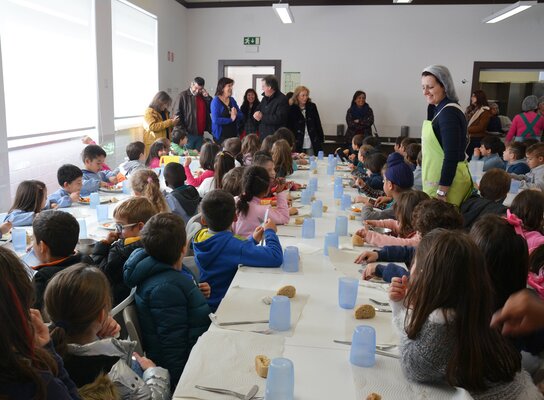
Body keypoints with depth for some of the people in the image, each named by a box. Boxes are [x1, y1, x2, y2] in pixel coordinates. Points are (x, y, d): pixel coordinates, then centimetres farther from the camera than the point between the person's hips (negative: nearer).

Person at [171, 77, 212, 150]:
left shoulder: (203, 97, 15)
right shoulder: (183, 96, -3)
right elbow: (177, 114, -8)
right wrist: (182, 132, -13)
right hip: (188, 134, -6)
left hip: (200, 134, 6)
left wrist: (207, 97, -1)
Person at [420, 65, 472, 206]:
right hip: (435, 179, 10)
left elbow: (452, 155, -22)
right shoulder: (438, 109, 11)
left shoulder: (449, 112, -18)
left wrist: (441, 191, -21)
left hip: (447, 179, -10)